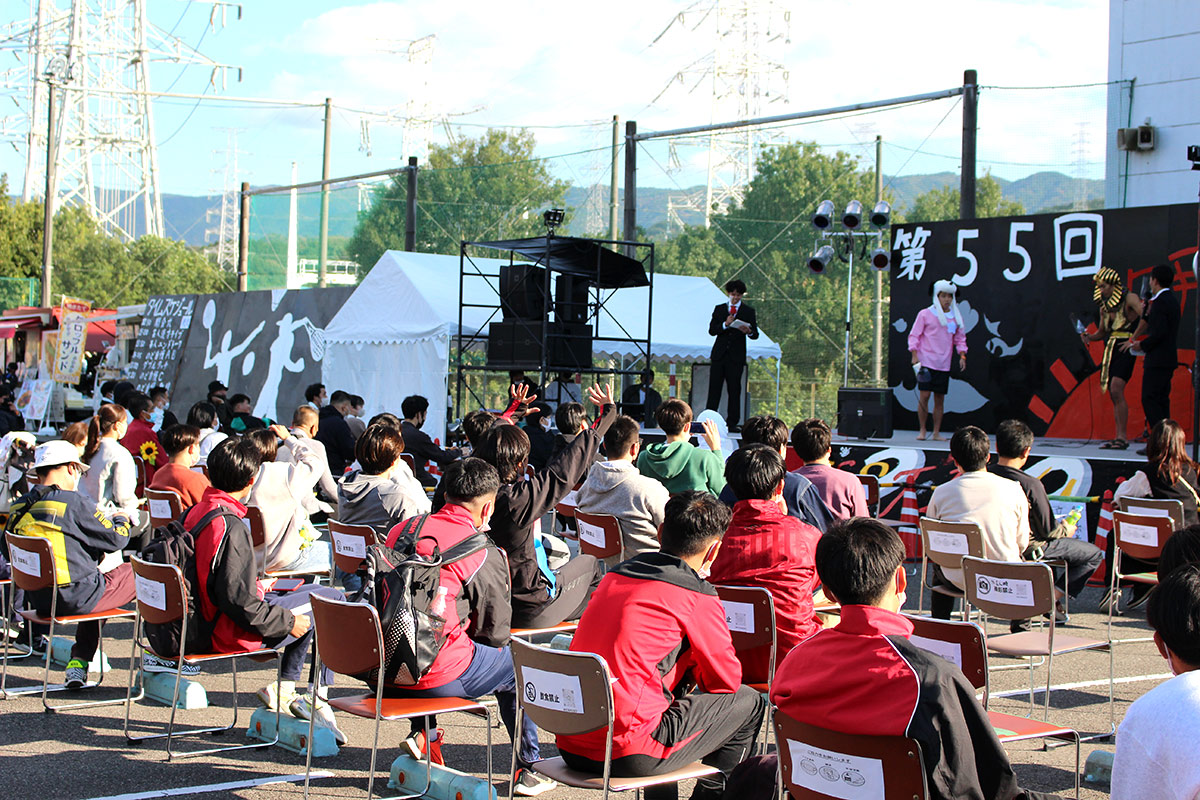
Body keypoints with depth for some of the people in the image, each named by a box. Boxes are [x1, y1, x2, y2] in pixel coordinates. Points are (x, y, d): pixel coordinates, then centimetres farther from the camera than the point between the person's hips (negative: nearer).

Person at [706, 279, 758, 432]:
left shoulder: (748, 312, 7)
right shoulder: (719, 309, 11)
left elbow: (755, 335, 2)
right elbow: (711, 330, 2)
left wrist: (749, 331, -22)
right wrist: (725, 324, -15)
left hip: (736, 357, -1)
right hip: (719, 355, 1)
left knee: (734, 390, -2)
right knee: (714, 388, -1)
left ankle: (732, 423, 1)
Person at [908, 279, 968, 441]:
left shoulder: (956, 317, 11)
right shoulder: (925, 314, 1)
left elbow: (960, 339, 17)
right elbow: (914, 335, 2)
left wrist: (962, 355, 2)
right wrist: (915, 355, -8)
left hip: (944, 365, 3)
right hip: (926, 362, -3)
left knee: (940, 399, 3)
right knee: (924, 395, -9)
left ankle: (937, 432, 9)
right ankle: (922, 431, 1)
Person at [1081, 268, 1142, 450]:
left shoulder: (1129, 298, -5)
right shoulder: (1104, 306, 16)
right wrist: (1089, 337, 3)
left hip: (1125, 348, -7)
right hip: (1109, 349, 8)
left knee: (1116, 390, -19)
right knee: (1114, 395, 6)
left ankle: (1122, 437, -19)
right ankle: (1118, 438, 9)